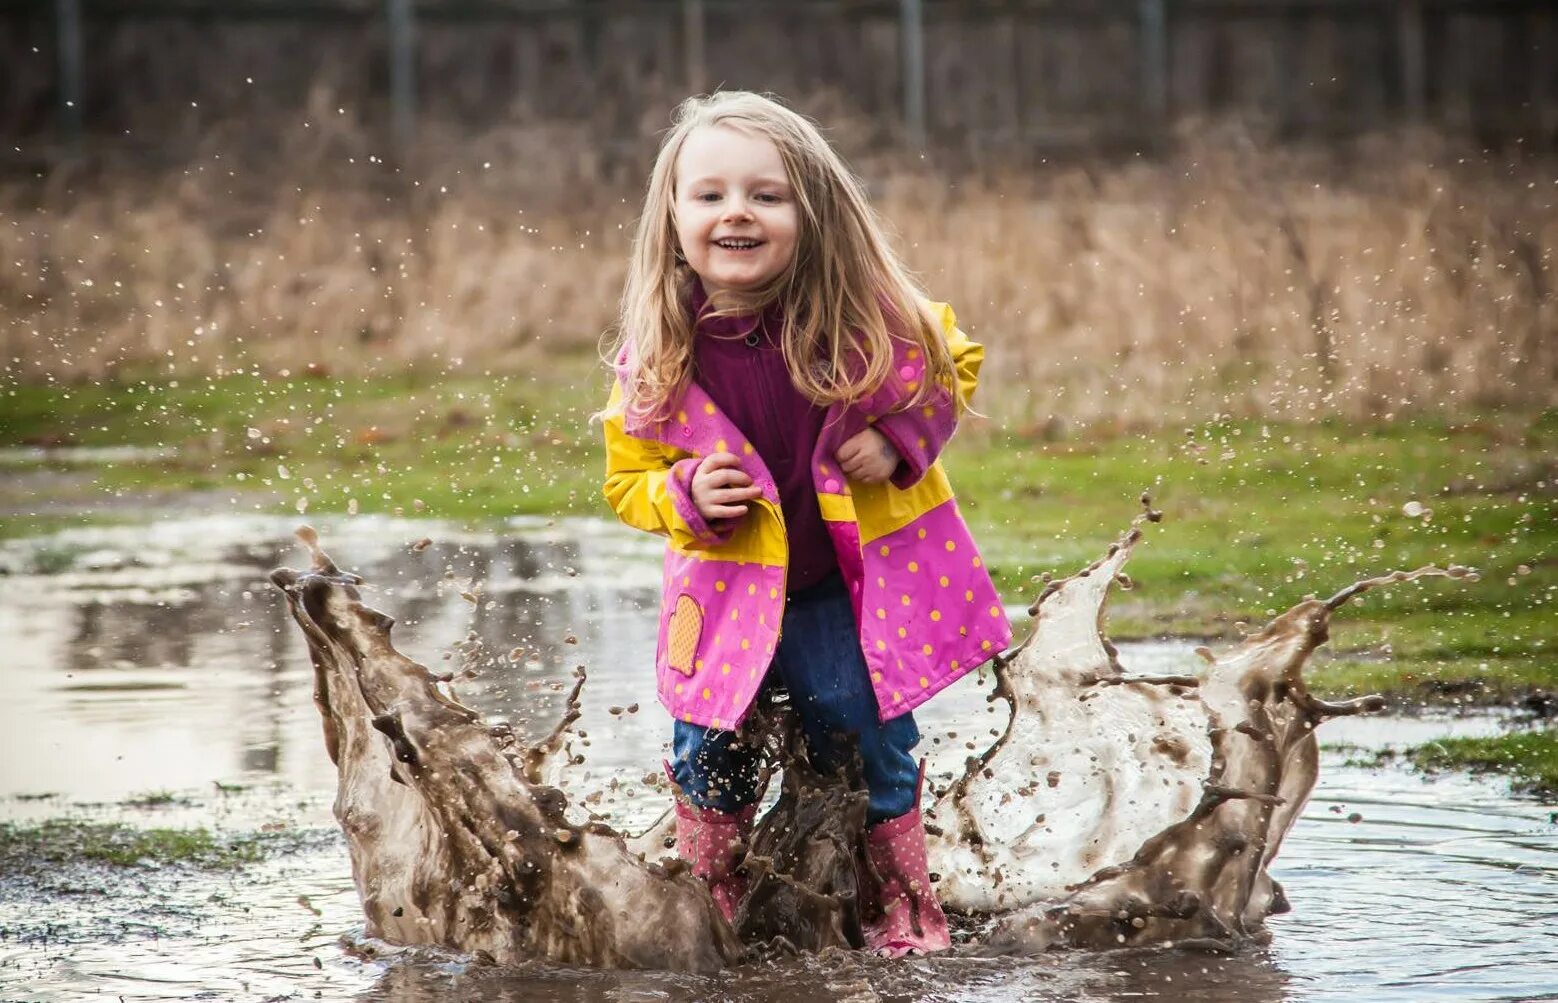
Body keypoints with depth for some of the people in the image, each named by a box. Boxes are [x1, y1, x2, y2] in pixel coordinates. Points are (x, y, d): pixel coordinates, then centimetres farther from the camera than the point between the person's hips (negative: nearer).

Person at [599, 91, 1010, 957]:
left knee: (868, 736, 1)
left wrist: (902, 438, -14)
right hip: (735, 585, 1)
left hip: (862, 576, -1)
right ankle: (711, 901, 24)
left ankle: (904, 906, 26)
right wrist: (686, 496, -19)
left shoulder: (866, 315, -16)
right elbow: (629, 478, 2)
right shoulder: (657, 359, -13)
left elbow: (957, 365, 4)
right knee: (707, 745, -2)